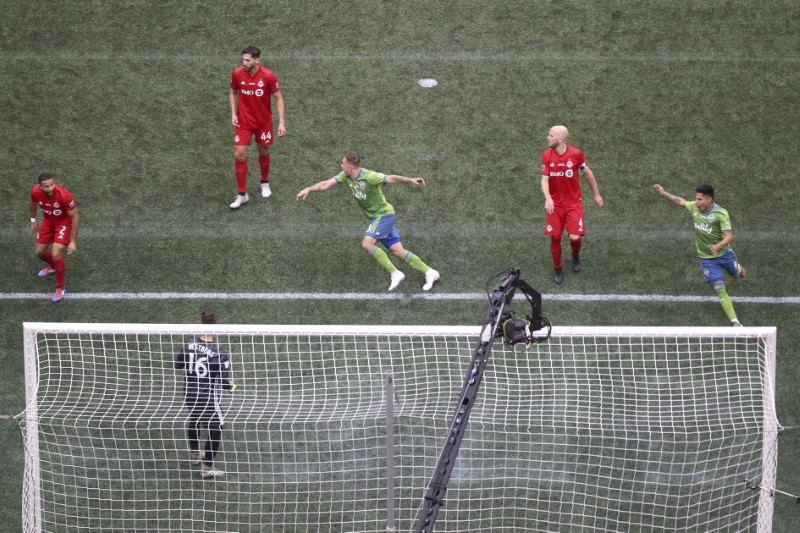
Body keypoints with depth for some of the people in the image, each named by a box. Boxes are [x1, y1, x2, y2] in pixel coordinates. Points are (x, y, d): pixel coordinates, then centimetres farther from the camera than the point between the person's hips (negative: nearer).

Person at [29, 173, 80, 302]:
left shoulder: (64, 195, -38)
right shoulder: (35, 192, -25)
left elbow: (75, 217, -25)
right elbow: (33, 203, 3)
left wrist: (73, 242, -23)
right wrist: (33, 221, 15)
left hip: (64, 223, -5)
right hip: (48, 221, 5)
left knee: (56, 254, -18)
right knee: (40, 252, 14)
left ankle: (60, 288, 3)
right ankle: (53, 266, 51)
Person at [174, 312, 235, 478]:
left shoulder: (189, 344, -10)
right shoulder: (219, 353, -22)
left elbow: (178, 365, 4)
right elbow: (224, 381, -18)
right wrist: (230, 387, 4)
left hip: (190, 393, 6)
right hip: (208, 395, -6)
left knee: (194, 420, 30)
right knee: (215, 429, 8)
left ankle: (194, 453, 50)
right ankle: (207, 467, 9)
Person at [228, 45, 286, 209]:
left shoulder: (268, 76, -19)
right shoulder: (237, 74, -13)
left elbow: (278, 98, -9)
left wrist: (281, 122, -14)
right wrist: (233, 113, -4)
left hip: (263, 122, -1)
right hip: (244, 122, 1)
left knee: (263, 152, 15)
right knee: (239, 155, -8)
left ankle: (265, 183, 42)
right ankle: (242, 194, 1)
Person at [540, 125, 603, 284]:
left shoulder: (576, 154, -14)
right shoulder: (547, 155, -9)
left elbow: (588, 173, 1)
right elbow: (544, 179, -12)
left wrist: (596, 194, 10)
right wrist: (547, 198, -31)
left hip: (573, 204, -2)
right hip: (555, 204, 2)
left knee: (575, 237, -11)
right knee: (555, 238, 1)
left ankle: (575, 255, 26)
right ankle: (558, 270, 23)